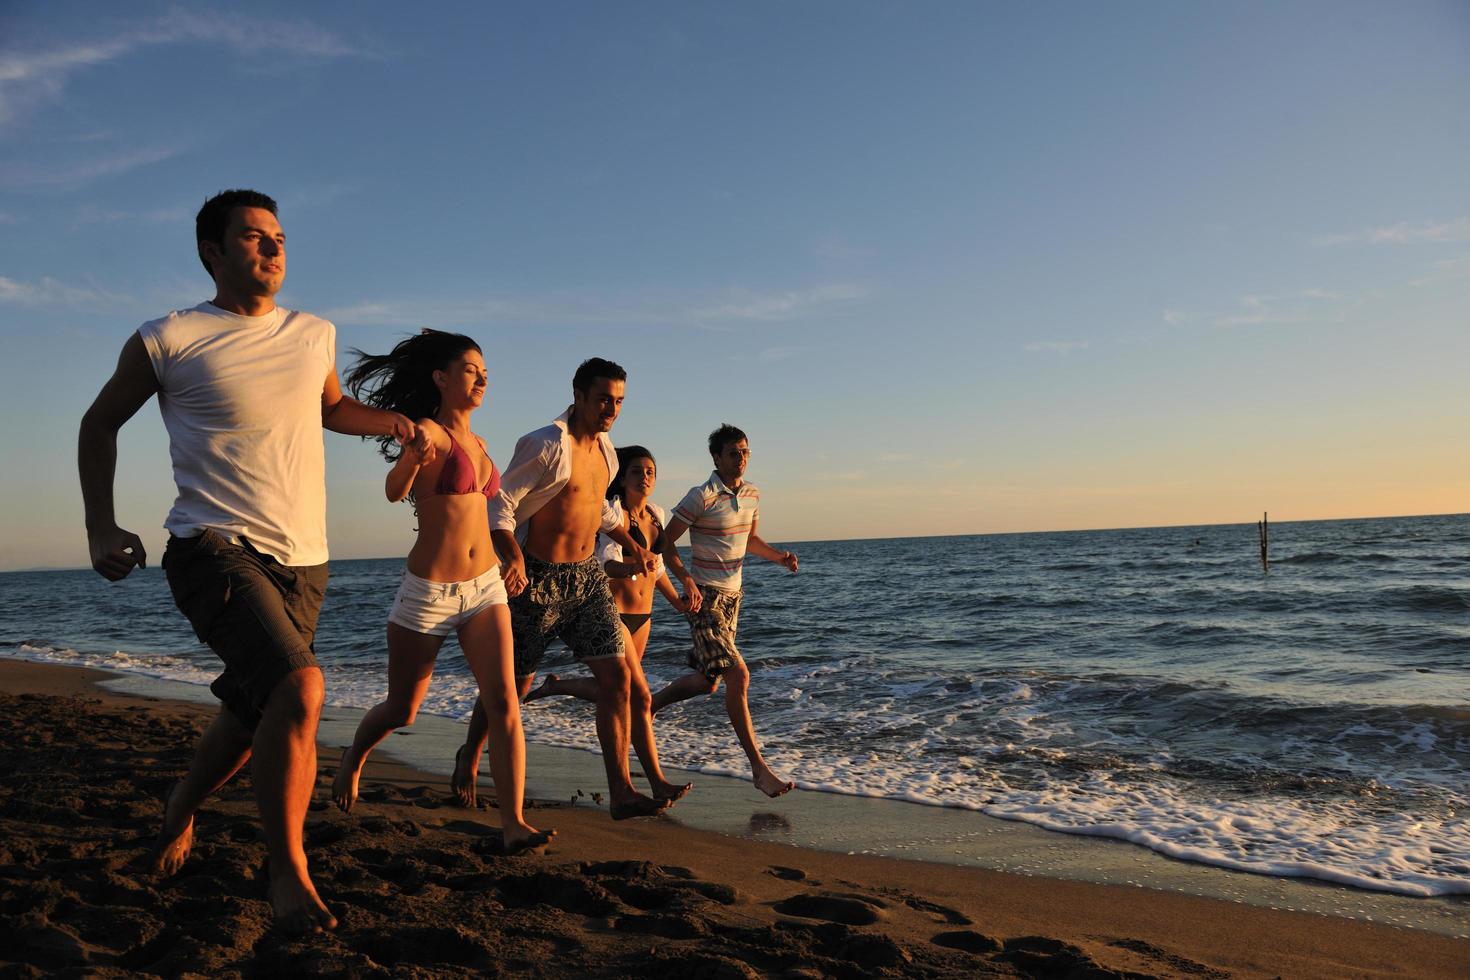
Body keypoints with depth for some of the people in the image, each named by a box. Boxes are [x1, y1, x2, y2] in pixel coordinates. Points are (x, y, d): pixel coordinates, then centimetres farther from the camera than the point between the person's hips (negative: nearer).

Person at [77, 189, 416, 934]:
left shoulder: (315, 336, 11)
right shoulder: (167, 340, -2)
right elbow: (100, 424, 12)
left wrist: (391, 421, 11)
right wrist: (101, 527, 4)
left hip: (301, 562, 6)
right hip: (215, 548, -5)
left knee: (252, 712, 14)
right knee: (298, 686, -25)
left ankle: (179, 810, 45)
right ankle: (287, 872, -8)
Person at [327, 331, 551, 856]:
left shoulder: (475, 441, 11)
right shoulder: (429, 432, -11)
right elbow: (394, 492, -30)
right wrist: (414, 457, -52)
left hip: (484, 587, 5)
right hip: (429, 592, -5)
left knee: (504, 703, -10)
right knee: (402, 709, 12)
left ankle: (513, 824, -10)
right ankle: (352, 760, 43)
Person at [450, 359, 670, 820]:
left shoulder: (605, 447, 10)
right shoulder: (544, 445, -16)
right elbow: (500, 503, -18)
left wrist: (632, 545, 20)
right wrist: (514, 558, -32)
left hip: (588, 576, 6)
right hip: (538, 579, -6)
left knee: (616, 674, -7)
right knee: (513, 684, 8)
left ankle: (621, 792, -5)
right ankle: (468, 758, 36)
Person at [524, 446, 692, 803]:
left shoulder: (656, 515, 9)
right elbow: (607, 563, -28)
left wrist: (677, 602, 16)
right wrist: (634, 566, -48)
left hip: (642, 616, 8)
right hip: (612, 613, -8)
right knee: (639, 696, -11)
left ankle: (556, 685, 40)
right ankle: (657, 782, -5)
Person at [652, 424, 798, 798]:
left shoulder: (751, 493, 7)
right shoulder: (702, 497, -15)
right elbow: (666, 541, -12)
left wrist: (778, 556, 5)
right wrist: (686, 580, -25)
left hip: (733, 595, 8)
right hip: (705, 597, -8)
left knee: (708, 680, 16)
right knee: (737, 674, -17)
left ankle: (648, 706, 40)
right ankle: (759, 768, -12)